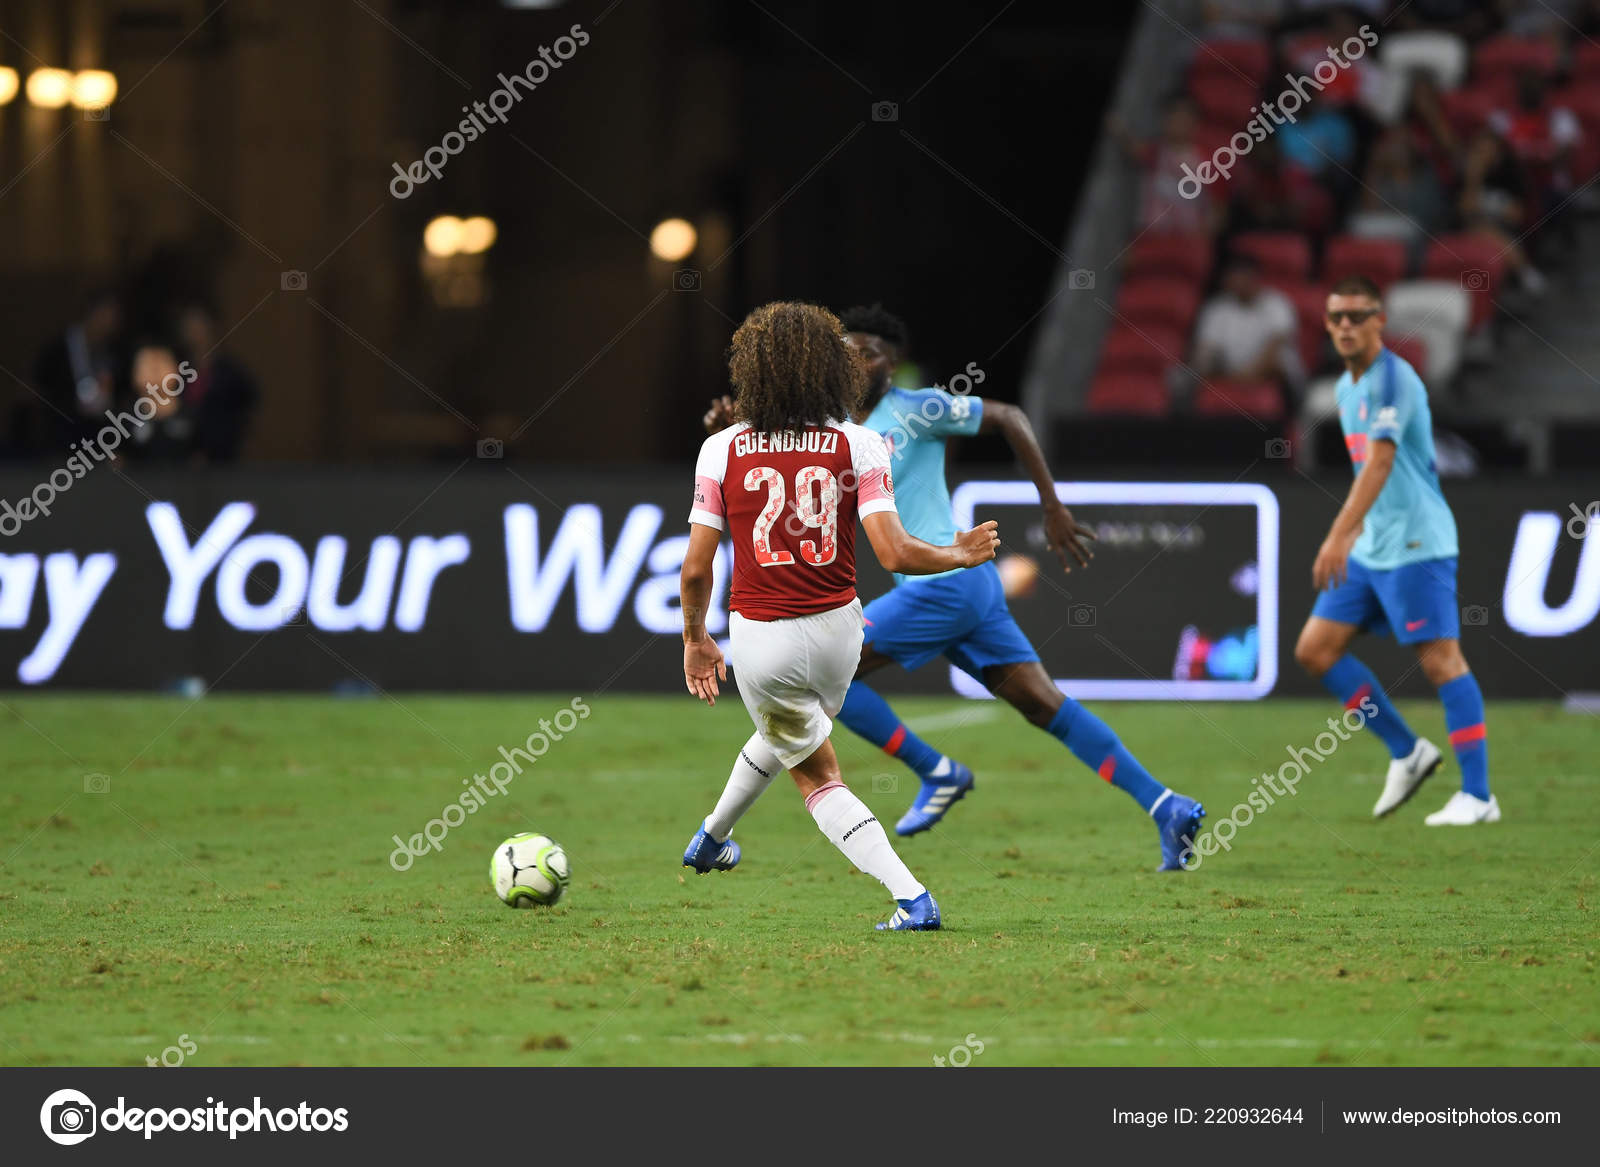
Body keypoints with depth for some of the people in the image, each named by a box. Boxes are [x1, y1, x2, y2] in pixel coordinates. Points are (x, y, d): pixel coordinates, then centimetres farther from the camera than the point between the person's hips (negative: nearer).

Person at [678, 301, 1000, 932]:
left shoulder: (721, 450, -7)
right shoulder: (859, 444, -8)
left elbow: (696, 567, -6)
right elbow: (893, 553, -14)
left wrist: (695, 639, 11)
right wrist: (960, 555, 4)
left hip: (761, 638, -2)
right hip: (837, 628, 2)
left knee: (818, 775, 14)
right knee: (781, 733, 32)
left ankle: (911, 897, 5)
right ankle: (712, 838, 49)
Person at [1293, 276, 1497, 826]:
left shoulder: (1393, 380, -15)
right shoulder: (1348, 388, 14)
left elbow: (1380, 462, -27)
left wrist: (1339, 537, -35)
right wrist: (1352, 535, 22)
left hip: (1417, 544, -10)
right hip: (1369, 550, 10)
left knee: (1441, 659, -10)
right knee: (1315, 650, 5)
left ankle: (1477, 796, -8)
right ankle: (1407, 752, 14)